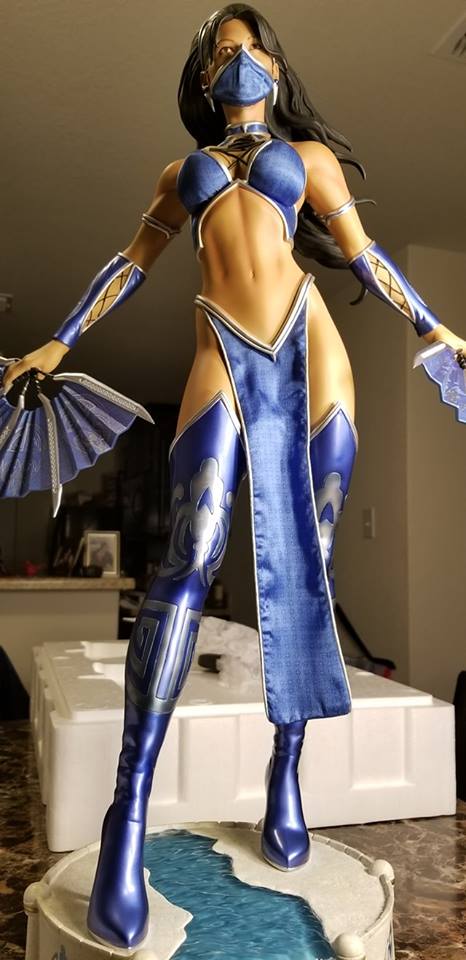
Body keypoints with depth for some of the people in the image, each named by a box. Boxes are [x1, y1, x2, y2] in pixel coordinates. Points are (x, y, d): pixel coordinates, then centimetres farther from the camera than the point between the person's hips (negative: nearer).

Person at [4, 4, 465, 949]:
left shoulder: (308, 153, 23)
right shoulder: (183, 170, 27)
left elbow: (361, 250, 17)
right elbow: (132, 261, 25)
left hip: (309, 342, 1)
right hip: (227, 356, 0)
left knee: (304, 564, -4)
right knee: (189, 560, -18)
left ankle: (286, 773, 7)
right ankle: (129, 810, -16)